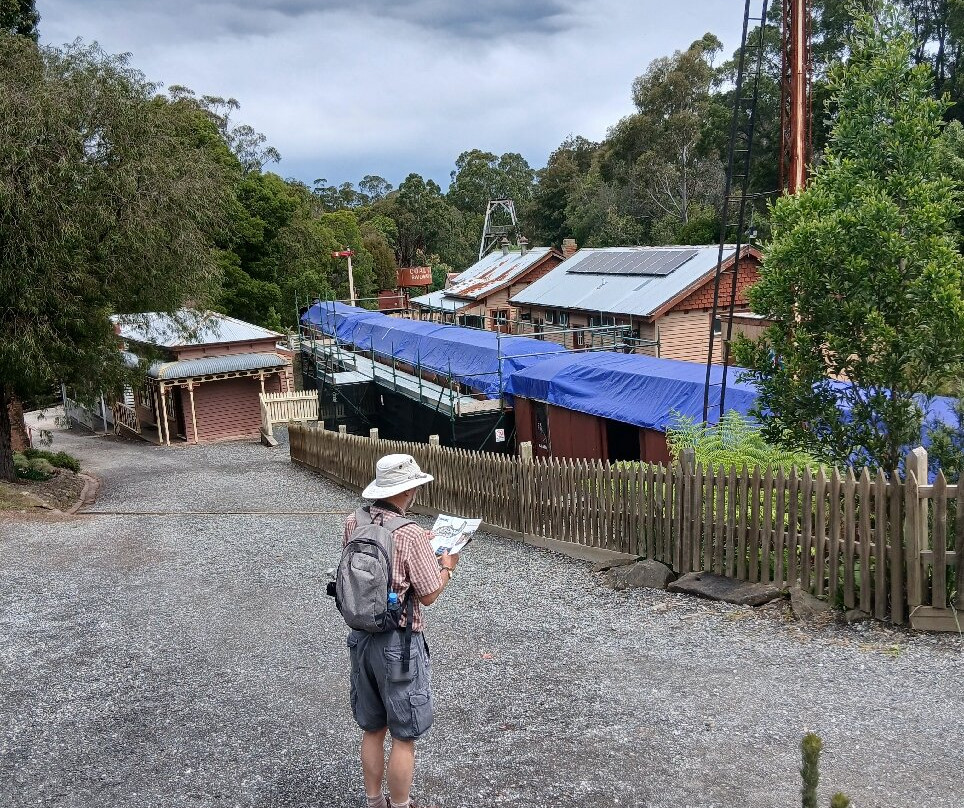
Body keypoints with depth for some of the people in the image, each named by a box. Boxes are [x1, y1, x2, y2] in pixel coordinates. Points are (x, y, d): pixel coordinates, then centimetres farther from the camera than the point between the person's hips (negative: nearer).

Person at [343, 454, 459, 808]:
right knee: (404, 736, 8)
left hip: (360, 636, 7)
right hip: (398, 643, -7)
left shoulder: (353, 524, -2)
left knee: (372, 729, 20)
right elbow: (428, 595, -12)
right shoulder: (411, 535, -20)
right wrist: (446, 567, 6)